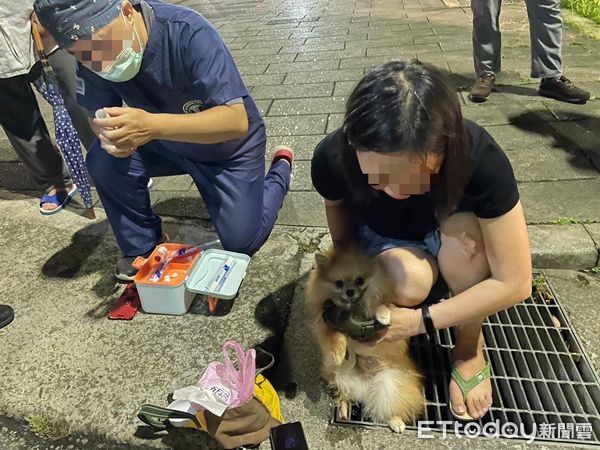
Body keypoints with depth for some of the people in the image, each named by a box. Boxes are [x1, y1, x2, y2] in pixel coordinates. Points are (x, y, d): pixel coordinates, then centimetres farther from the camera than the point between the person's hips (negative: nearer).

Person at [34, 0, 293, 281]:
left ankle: (281, 167, 20)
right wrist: (111, 135, -34)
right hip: (168, 144, 4)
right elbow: (100, 114, -9)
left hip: (230, 145, -4)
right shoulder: (92, 56, -19)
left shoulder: (188, 32, -34)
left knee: (241, 243, -7)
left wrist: (152, 125, -52)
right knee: (103, 161, -20)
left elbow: (237, 121, -39)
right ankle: (144, 247, 4)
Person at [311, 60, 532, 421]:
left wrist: (420, 321, -30)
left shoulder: (479, 158, -36)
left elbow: (515, 283, -29)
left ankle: (470, 346, -7)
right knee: (410, 280, -33)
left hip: (449, 227, 1)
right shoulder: (332, 159, -32)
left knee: (464, 235, -34)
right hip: (383, 237, 0)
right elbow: (342, 240, -11)